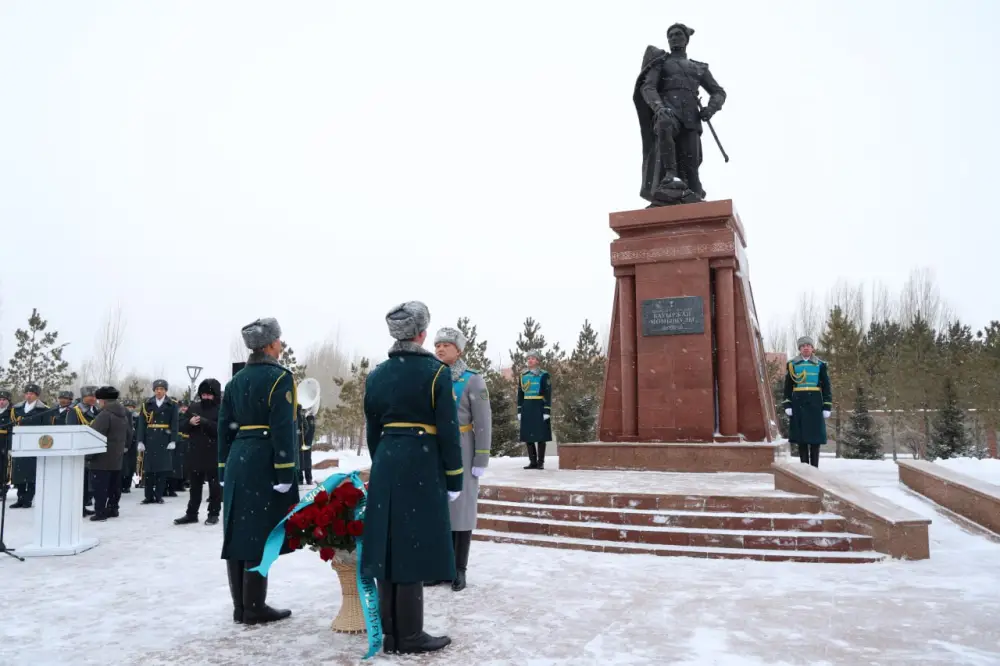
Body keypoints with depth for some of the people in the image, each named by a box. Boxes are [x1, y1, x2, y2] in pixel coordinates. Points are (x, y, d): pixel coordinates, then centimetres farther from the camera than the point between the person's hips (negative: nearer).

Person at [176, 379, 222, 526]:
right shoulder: (194, 408, 11)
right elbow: (182, 427, 12)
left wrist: (205, 422, -24)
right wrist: (189, 422, -10)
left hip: (214, 455, -5)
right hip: (196, 453, 5)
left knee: (214, 485, 3)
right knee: (195, 485, 13)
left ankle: (213, 514, 13)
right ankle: (191, 514, 22)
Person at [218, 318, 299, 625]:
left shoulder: (235, 380, 12)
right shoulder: (280, 377, -10)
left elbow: (224, 427, 12)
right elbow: (283, 428, -17)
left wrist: (224, 468, 16)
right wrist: (285, 473, -16)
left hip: (238, 462, 7)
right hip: (265, 463, -7)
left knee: (239, 533, 11)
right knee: (259, 534, -1)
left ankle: (240, 606, 20)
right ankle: (254, 607, 5)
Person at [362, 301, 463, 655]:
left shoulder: (376, 374, 7)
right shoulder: (436, 371, -9)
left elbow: (372, 429, 12)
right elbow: (448, 430, -10)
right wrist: (454, 479, -3)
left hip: (386, 463, 6)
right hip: (421, 465, -5)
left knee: (389, 546, 11)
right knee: (412, 547, 1)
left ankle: (391, 633, 21)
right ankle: (409, 636, 10)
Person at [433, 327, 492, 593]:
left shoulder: (472, 380, -7)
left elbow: (483, 423, -8)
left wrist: (481, 459, -12)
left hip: (461, 453, -4)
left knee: (460, 508, 4)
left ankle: (459, 569, 15)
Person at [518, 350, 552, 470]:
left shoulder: (544, 375, -4)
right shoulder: (523, 375, 10)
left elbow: (548, 395, -7)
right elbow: (520, 394, 12)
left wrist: (547, 411, -14)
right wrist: (519, 410, 7)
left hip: (539, 408, -5)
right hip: (527, 409, 5)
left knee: (540, 435, -1)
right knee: (527, 435, 5)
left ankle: (540, 462, 6)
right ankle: (532, 461, 14)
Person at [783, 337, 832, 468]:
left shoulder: (820, 365, 7)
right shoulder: (792, 364, 7)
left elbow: (826, 387, 7)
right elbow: (787, 387, 7)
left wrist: (827, 407, 0)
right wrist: (787, 405, -1)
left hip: (815, 403, -1)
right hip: (798, 403, 1)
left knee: (815, 436, -1)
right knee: (800, 436, 2)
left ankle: (814, 467, 6)